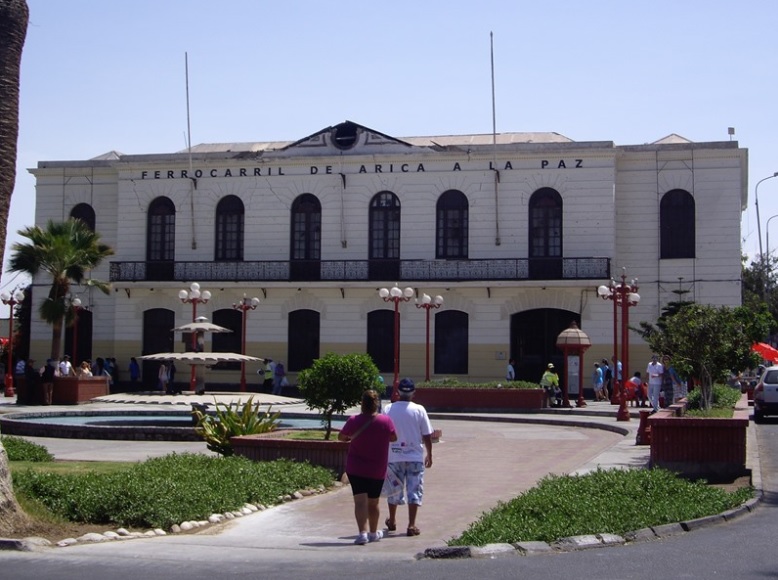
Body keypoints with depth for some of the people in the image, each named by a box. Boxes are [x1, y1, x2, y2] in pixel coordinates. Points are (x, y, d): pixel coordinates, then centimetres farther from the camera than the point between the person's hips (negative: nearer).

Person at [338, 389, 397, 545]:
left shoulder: (354, 421, -11)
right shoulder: (386, 421, -11)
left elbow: (341, 437, 5)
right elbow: (394, 438, 5)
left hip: (355, 469, -1)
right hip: (377, 470, 1)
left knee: (360, 502, -6)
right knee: (373, 503, 17)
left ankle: (362, 533, -22)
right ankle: (373, 533, 32)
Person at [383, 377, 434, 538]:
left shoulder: (388, 409, -4)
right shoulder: (419, 410, -6)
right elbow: (427, 435, -3)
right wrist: (429, 454, 10)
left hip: (393, 457, 2)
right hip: (415, 457, -2)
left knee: (394, 490, 17)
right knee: (414, 490, 3)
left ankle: (392, 521, 31)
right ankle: (411, 525, -4)